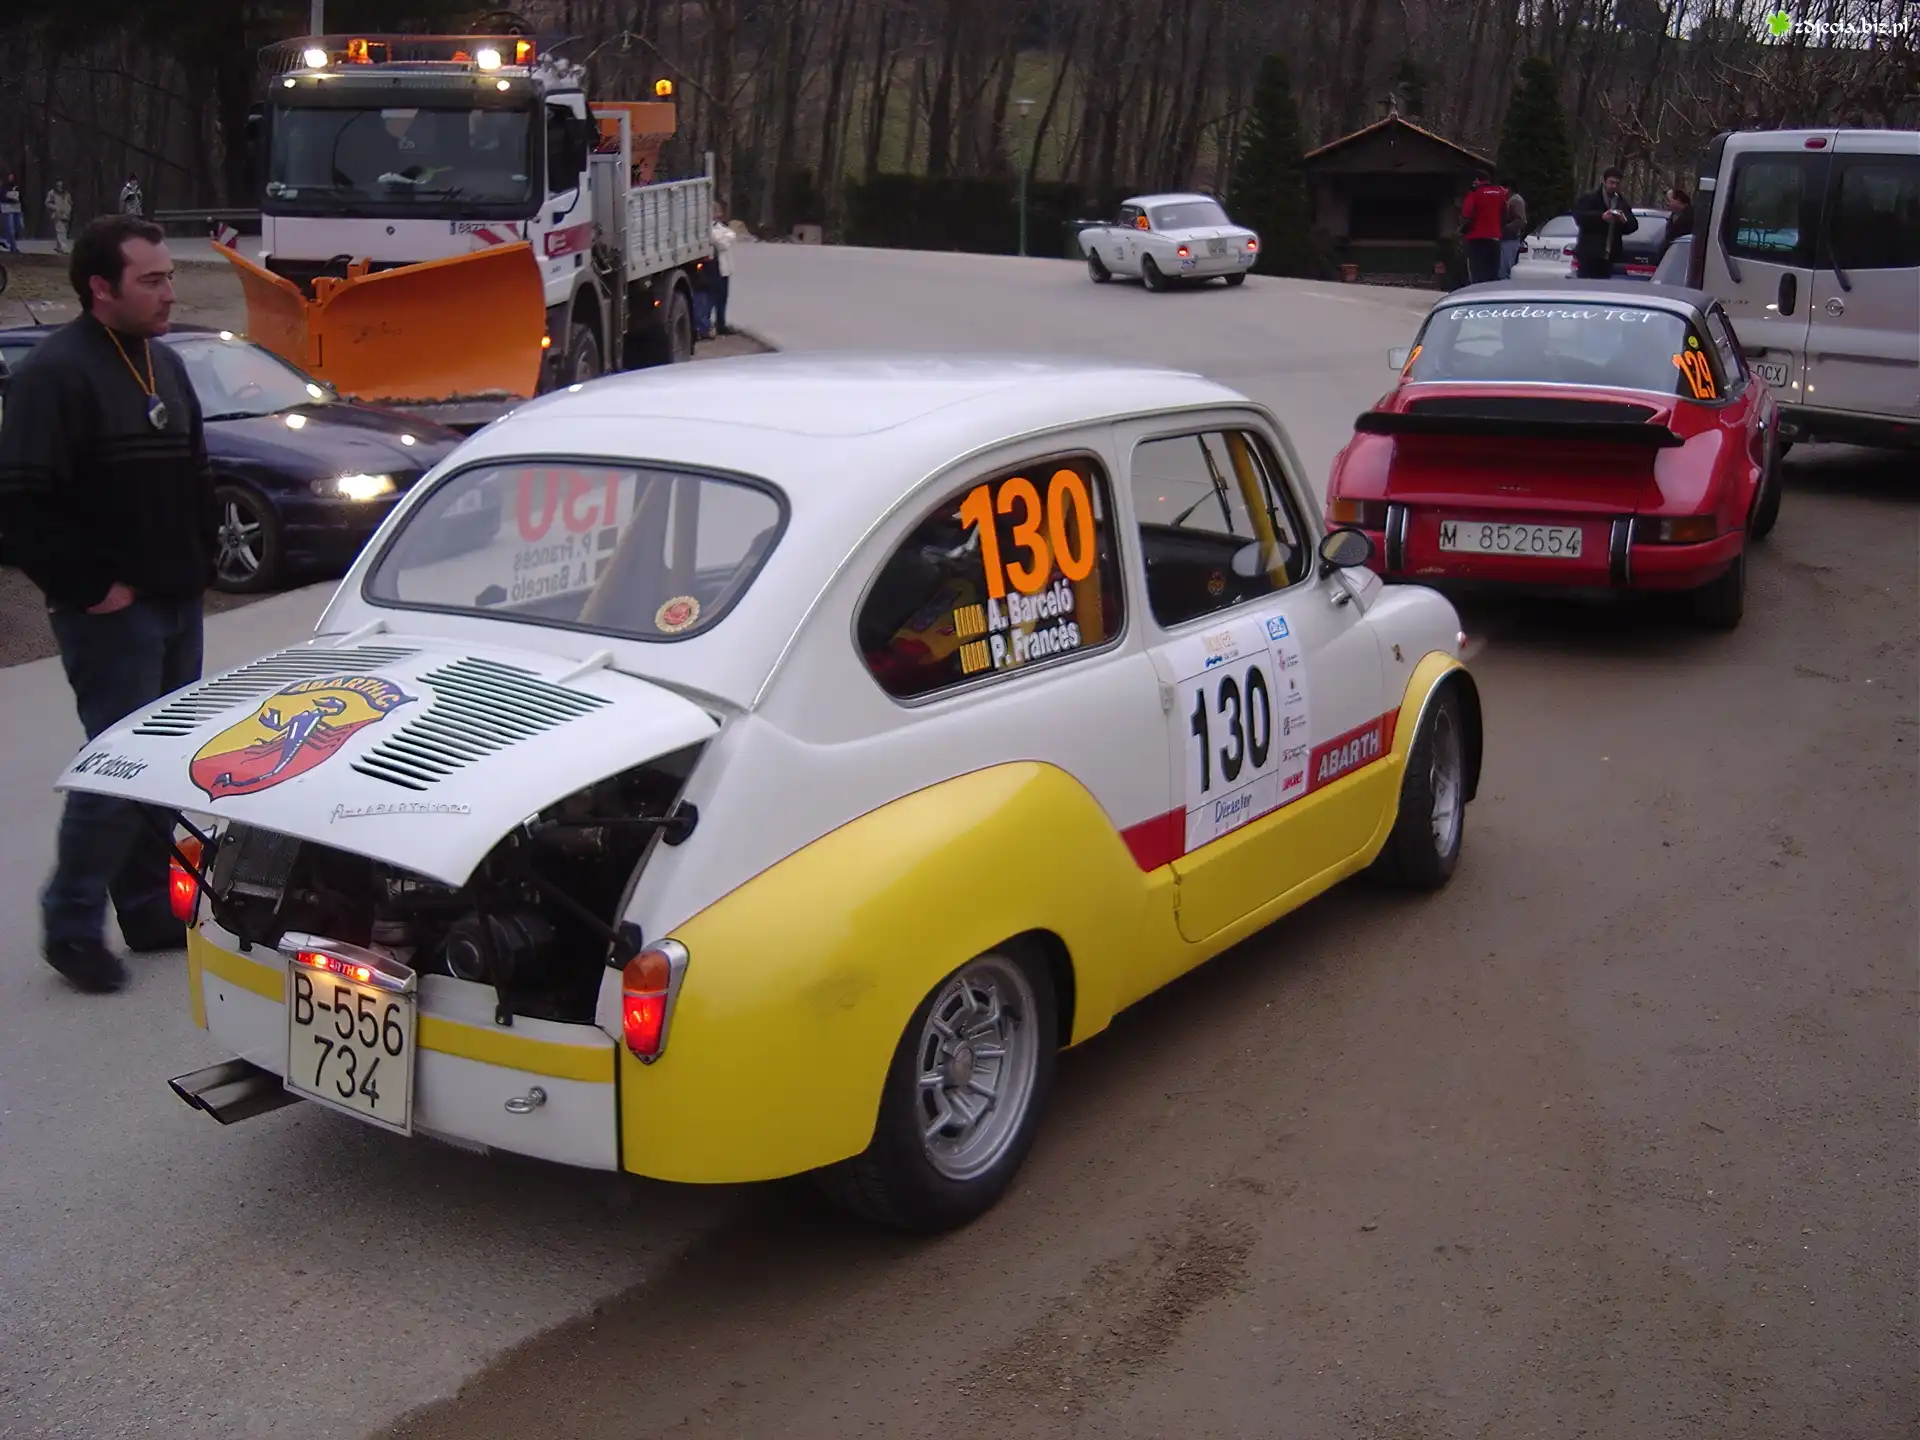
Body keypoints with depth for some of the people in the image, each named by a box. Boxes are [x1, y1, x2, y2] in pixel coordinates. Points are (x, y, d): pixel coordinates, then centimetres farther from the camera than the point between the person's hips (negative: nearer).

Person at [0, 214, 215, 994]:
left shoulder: (164, 365, 13)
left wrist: (198, 565, 12)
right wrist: (90, 587, -17)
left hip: (177, 603, 8)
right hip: (112, 611, -8)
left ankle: (150, 908, 24)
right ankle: (72, 925, 7)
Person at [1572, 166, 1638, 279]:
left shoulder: (1622, 204, 19)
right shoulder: (1589, 198, 4)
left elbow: (1633, 225, 14)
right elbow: (1579, 216, -10)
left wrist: (1625, 221, -9)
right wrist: (1601, 217, -21)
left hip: (1609, 257, 5)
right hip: (1589, 255, -5)